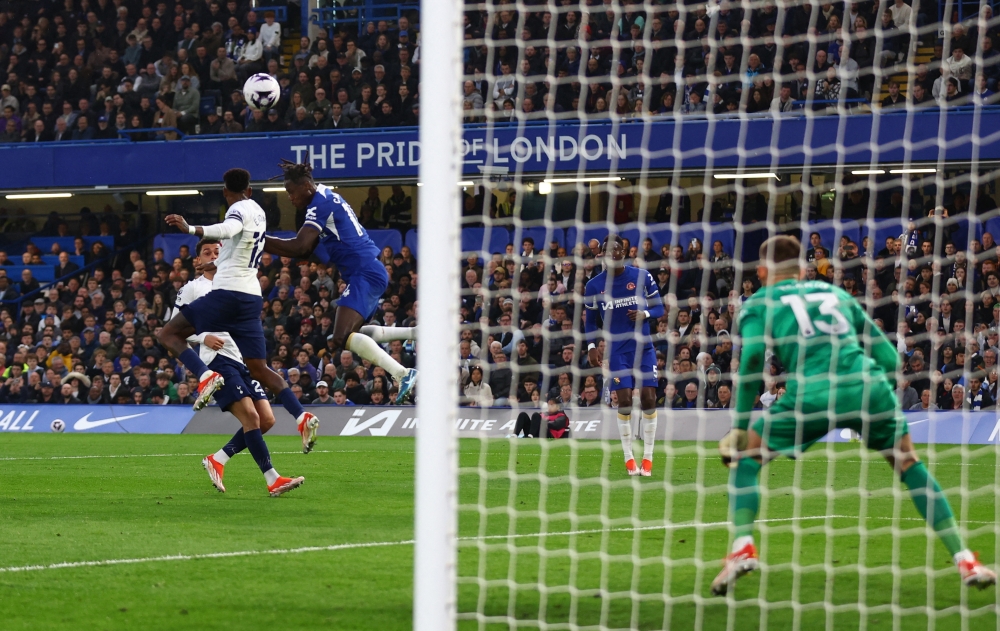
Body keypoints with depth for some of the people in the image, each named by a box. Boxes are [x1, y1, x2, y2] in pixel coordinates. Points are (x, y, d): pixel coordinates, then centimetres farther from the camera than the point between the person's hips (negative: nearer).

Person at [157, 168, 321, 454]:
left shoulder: (239, 209, -7)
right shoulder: (259, 212, 18)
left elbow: (227, 230, -32)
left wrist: (189, 229, -41)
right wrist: (218, 264, 49)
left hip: (227, 292, -8)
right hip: (252, 298, 8)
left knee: (169, 333, 3)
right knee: (259, 369, 9)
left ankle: (206, 376, -19)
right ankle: (303, 417, -6)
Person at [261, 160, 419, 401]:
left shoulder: (321, 203, -11)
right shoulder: (327, 196, 19)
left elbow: (300, 247, -22)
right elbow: (305, 250, 20)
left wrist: (260, 241, -17)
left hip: (364, 274, -11)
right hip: (372, 272, 11)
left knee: (342, 338, -22)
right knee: (350, 334, 21)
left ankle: (403, 374, -31)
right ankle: (418, 333, 16)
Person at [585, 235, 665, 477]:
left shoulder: (642, 276, 0)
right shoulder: (594, 285, 2)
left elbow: (659, 307, 6)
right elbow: (591, 320, 12)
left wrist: (645, 314, -16)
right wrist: (592, 346, -2)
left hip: (644, 347, 0)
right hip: (617, 350, 0)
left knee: (648, 398, -5)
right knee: (624, 401, -9)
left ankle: (648, 458, 6)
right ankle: (629, 459, 2)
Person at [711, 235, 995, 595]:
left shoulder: (758, 304, 19)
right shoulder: (836, 294, 30)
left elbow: (752, 359, 1)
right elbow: (889, 356, 25)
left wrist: (741, 426, 5)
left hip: (811, 395, -3)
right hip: (871, 389, 3)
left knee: (744, 458, 17)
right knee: (909, 464, 25)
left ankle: (742, 548, -4)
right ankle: (964, 560, 19)